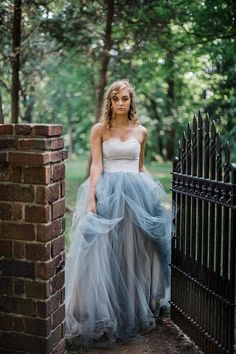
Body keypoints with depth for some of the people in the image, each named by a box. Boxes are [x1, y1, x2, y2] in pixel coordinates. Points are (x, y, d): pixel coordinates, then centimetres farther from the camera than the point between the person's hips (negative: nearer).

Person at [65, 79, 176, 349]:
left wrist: (154, 191, 14)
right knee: (106, 253, -2)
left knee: (135, 252, 6)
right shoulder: (99, 129, 2)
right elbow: (96, 165, -6)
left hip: (137, 193, 3)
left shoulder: (141, 131, 10)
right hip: (108, 193, -3)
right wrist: (91, 198, -16)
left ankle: (135, 312, 20)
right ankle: (105, 315, 10)